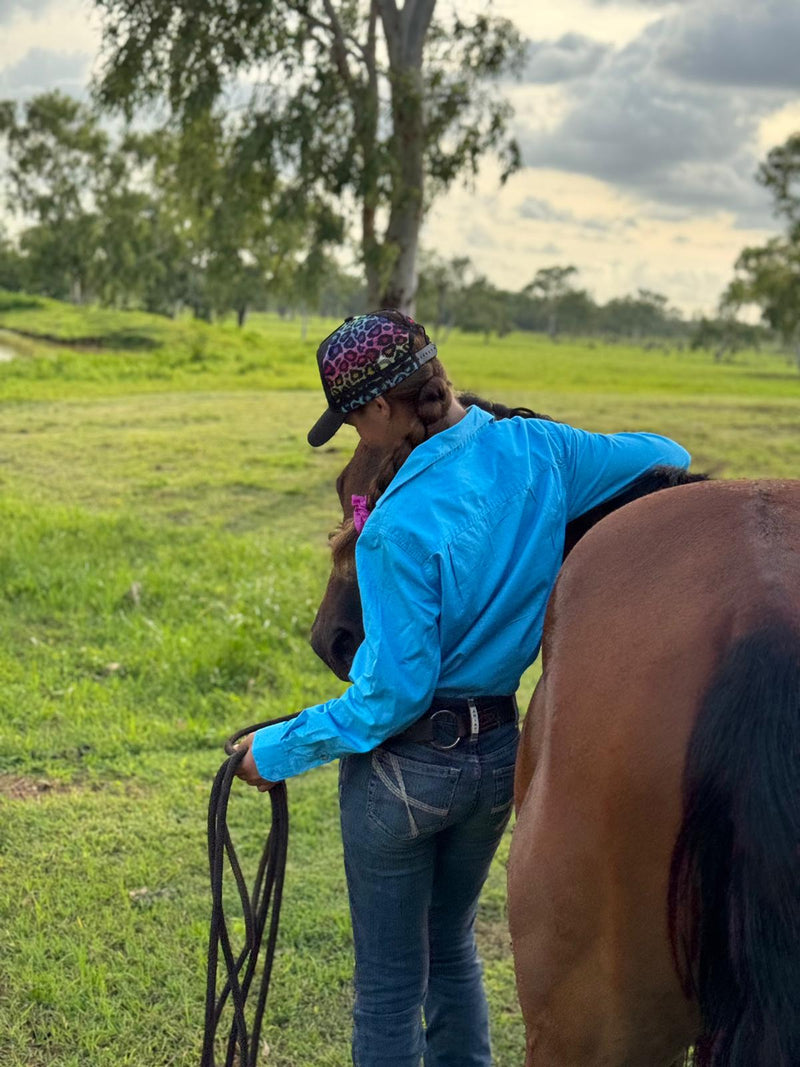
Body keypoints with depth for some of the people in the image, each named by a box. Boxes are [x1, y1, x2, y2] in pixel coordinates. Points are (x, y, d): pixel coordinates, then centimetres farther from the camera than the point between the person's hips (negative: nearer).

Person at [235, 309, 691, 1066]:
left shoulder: (401, 526, -27)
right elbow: (665, 458, 7)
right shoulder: (538, 451, -8)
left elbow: (391, 696, -22)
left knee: (389, 981, 11)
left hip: (404, 761, -7)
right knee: (451, 946, 27)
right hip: (499, 749, 7)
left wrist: (278, 752, -10)